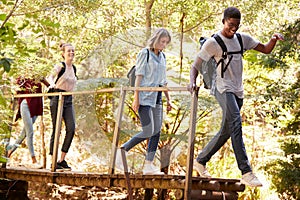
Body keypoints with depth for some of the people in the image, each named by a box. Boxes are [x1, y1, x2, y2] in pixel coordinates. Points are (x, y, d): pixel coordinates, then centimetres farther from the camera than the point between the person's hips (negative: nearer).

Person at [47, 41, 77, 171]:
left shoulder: (73, 68, 13)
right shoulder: (60, 66, -6)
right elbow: (50, 76, -15)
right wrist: (52, 84, -34)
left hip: (68, 100, 6)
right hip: (57, 98, -6)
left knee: (71, 129, -7)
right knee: (56, 130, -4)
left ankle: (62, 160, 2)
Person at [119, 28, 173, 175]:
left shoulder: (162, 57, 16)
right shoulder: (145, 54, -4)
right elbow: (139, 76, -8)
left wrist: (168, 99, 17)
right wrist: (136, 98, -14)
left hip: (157, 98, 7)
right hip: (144, 96, -7)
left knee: (157, 131, 0)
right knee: (148, 131, -13)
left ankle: (149, 165, 2)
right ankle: (122, 150, 3)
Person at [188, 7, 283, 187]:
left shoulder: (243, 39, 13)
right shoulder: (213, 43, -4)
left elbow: (266, 49, 15)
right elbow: (195, 65, -5)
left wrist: (274, 40, -7)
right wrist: (192, 82, -25)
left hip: (238, 91, 7)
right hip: (223, 89, -7)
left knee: (226, 131, 10)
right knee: (236, 123, -25)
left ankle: (200, 161, 28)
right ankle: (246, 172, -33)